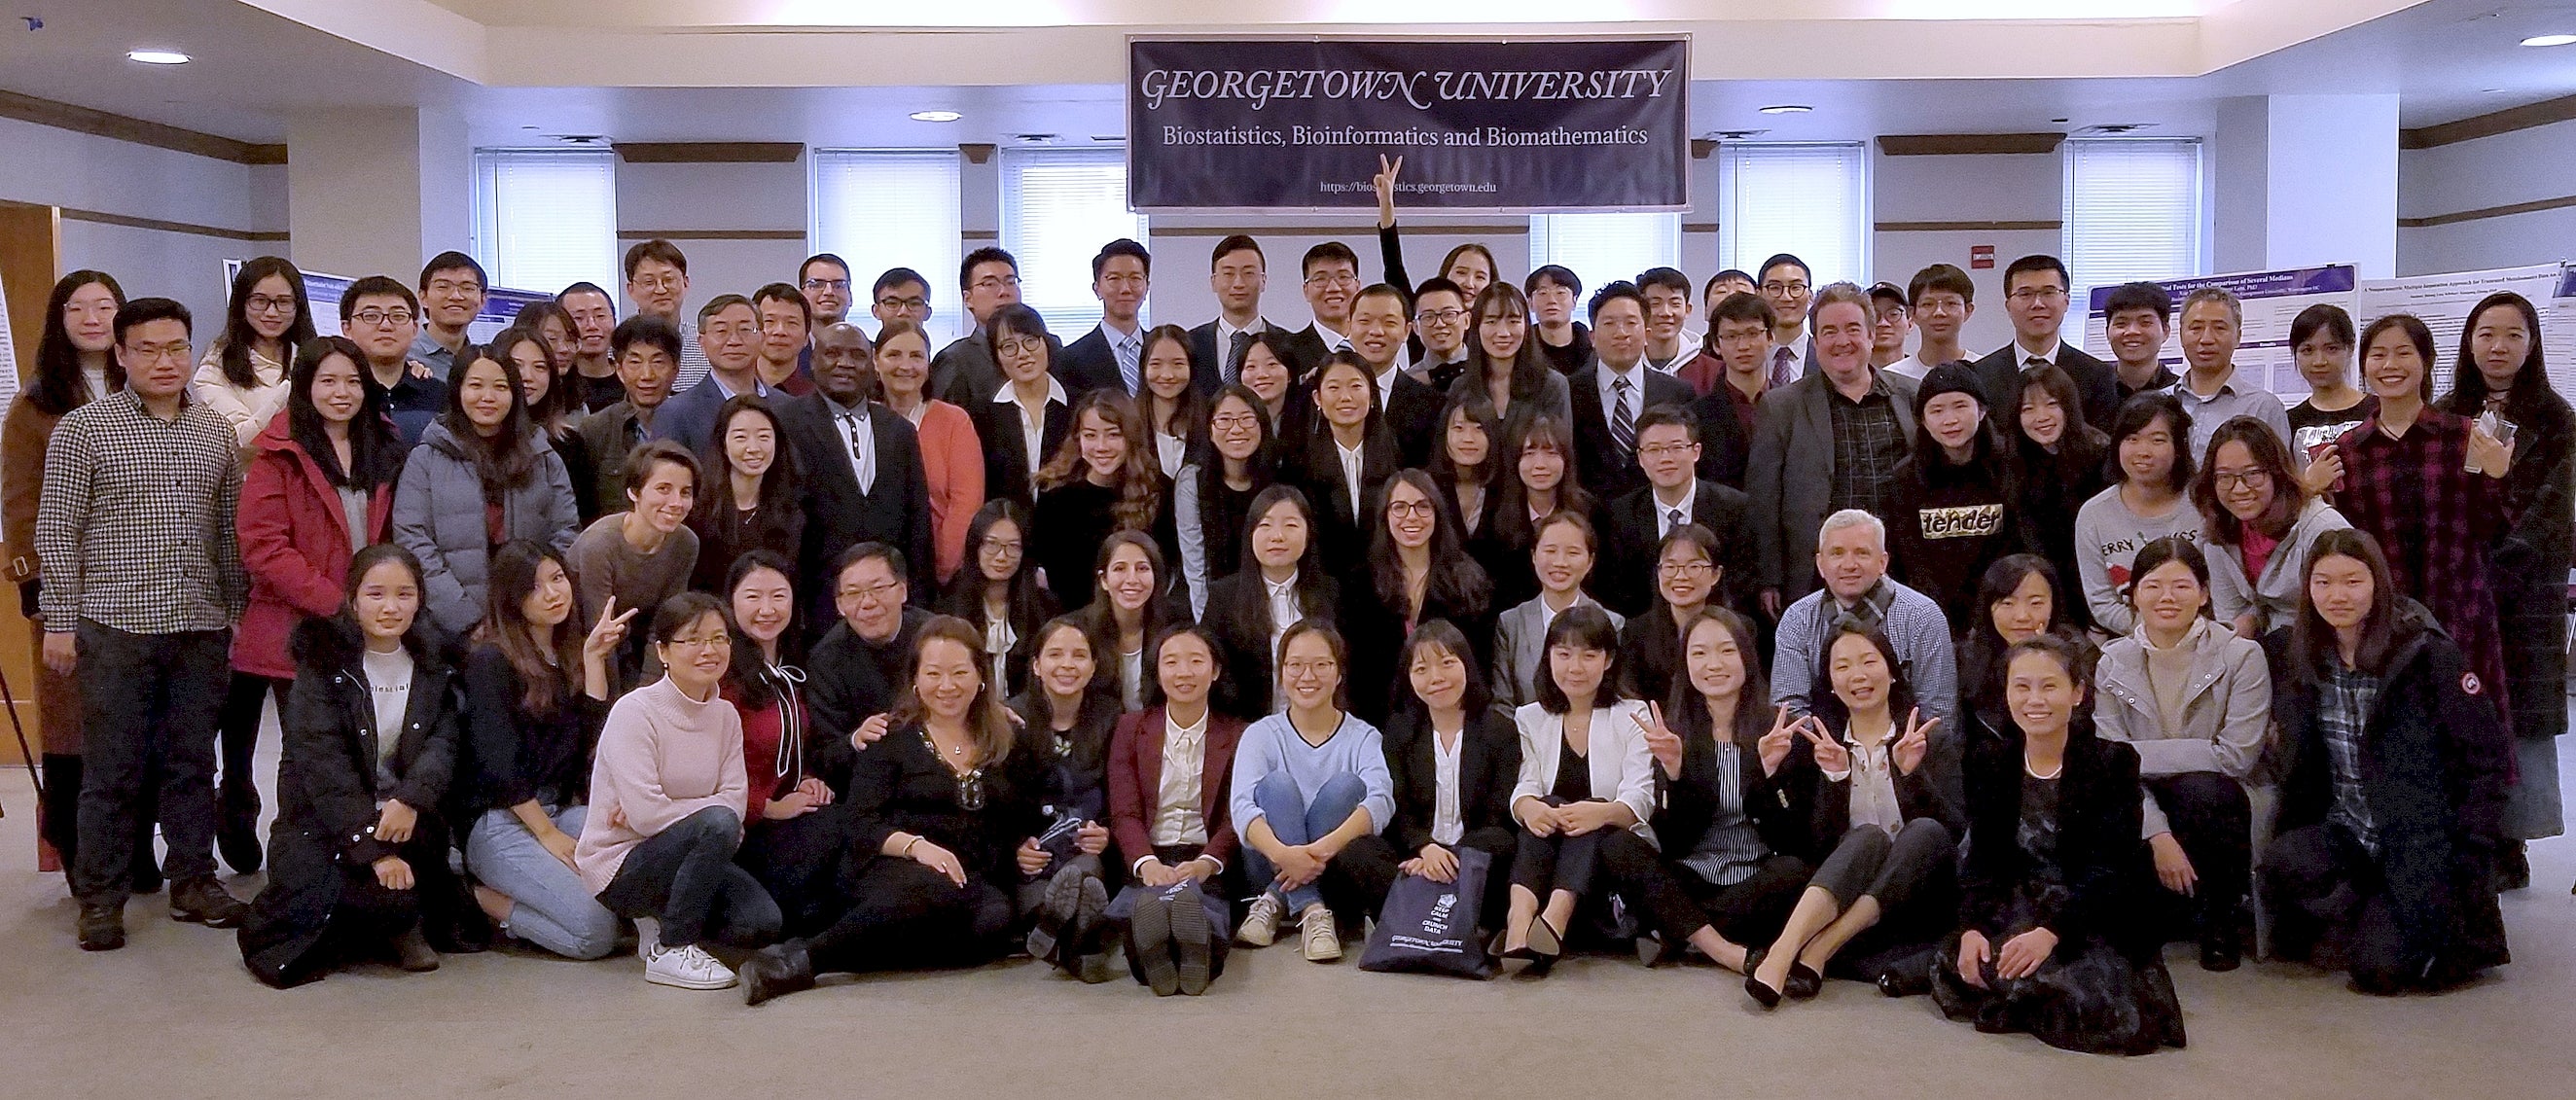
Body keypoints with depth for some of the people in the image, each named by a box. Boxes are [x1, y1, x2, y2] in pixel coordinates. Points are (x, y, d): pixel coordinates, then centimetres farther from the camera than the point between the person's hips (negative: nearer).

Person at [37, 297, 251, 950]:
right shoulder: (83, 428, -1)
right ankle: (101, 897, 12)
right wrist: (60, 622, -6)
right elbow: (56, 530, -2)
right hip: (115, 627, -3)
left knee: (192, 763, 9)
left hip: (201, 627, 3)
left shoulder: (215, 433, 10)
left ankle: (193, 882, 19)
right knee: (112, 769, 2)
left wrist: (235, 614, 11)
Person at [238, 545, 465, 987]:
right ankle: (400, 918, 6)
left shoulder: (431, 664, 5)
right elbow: (324, 764, -17)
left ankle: (403, 922, -5)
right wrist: (373, 848, -27)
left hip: (401, 815, 4)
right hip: (321, 817, -4)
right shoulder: (323, 660, -8)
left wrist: (411, 799, -28)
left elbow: (443, 742, -6)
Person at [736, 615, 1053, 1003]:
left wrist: (1027, 851, 4)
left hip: (981, 879, 3)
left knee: (994, 920, -35)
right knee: (934, 889, -40)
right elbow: (863, 826, 0)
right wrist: (916, 846, -19)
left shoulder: (1012, 744, 19)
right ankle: (801, 958, -48)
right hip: (898, 870, -3)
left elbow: (1030, 825, 27)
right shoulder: (891, 740, 11)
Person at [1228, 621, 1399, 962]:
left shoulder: (1363, 737, 1)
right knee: (1277, 784, -23)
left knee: (1344, 786, -23)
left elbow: (1381, 800, -19)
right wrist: (1282, 853, -39)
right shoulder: (1262, 734, 1)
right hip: (1273, 866, 0)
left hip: (1336, 873, 0)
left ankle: (1275, 903, -23)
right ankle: (1312, 912, -35)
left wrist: (1325, 847, -39)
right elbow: (1241, 805, -17)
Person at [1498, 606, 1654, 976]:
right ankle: (1521, 917, -52)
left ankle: (1555, 917, -55)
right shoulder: (1530, 719, 14)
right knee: (1547, 809, -29)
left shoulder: (1633, 717, 6)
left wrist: (1601, 812, -33)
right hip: (1546, 852, 2)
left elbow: (1640, 800, -9)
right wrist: (1528, 807, -29)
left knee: (1590, 822, -32)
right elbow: (1524, 787, -2)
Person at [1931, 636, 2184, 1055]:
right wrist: (1971, 928, -17)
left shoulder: (2114, 761, -6)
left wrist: (2051, 932, -29)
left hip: (2092, 918, -3)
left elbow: (2109, 869, -14)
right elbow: (1981, 859, 2)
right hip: (2014, 908, 3)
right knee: (1963, 975, -26)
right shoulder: (1990, 763, 7)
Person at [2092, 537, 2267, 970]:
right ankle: (2184, 907, 11)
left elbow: (2236, 756, -17)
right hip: (2146, 814, 3)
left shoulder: (2241, 657, -7)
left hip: (2217, 808, -3)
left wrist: (2136, 754, -17)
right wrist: (2159, 837, -23)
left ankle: (2224, 916, -8)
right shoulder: (2112, 663, -1)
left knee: (2199, 787, -35)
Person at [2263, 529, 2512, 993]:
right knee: (2281, 863, -29)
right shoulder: (2306, 662, 4)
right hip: (2346, 837, 4)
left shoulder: (2428, 654, -10)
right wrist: (2291, 829, -4)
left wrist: (2469, 858, -14)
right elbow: (2300, 767, 12)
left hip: (2423, 845, -4)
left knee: (2380, 967, -20)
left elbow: (2488, 757, -9)